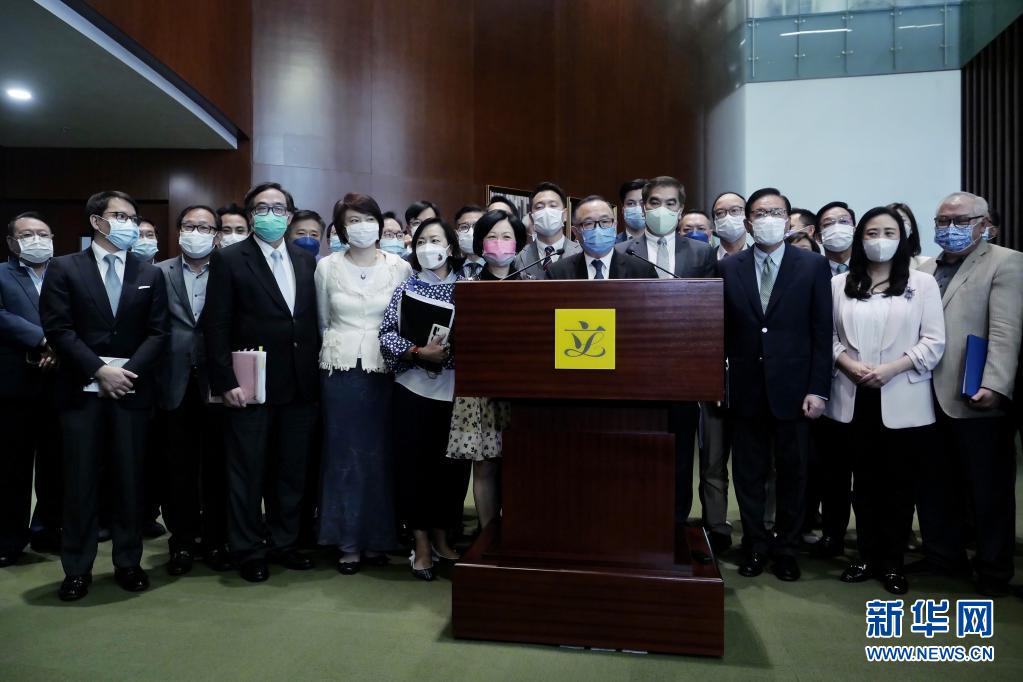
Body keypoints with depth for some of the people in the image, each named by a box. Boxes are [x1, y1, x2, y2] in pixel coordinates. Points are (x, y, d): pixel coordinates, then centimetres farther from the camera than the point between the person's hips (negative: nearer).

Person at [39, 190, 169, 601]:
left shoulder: (150, 275, 10)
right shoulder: (64, 268, 5)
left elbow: (157, 333, 4)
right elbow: (57, 328, -4)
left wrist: (129, 371, -10)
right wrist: (99, 370, -13)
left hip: (132, 390, 1)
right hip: (81, 390, -1)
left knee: (130, 478, 6)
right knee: (80, 480, 4)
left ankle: (128, 563, 18)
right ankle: (77, 568, 17)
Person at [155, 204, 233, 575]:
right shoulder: (159, 273, 7)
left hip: (215, 382, -1)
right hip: (176, 384, 1)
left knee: (217, 465, 7)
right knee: (178, 467, 9)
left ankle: (216, 541, 20)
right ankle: (182, 542, 22)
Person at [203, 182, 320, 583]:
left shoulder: (306, 261, 12)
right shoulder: (229, 260, -1)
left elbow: (313, 321, 12)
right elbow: (216, 327, -6)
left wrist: (315, 373, 4)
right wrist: (226, 382, -13)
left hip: (300, 386, 4)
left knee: (291, 472, 13)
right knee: (248, 474, 6)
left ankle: (283, 543, 28)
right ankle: (249, 552, 22)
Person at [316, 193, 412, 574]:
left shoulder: (400, 267, 2)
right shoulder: (327, 267, 4)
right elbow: (323, 321, 13)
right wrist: (338, 350, 11)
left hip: (385, 369, 0)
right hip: (341, 369, 0)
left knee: (380, 454, 4)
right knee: (344, 454, 4)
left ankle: (377, 539, 18)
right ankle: (348, 542, 16)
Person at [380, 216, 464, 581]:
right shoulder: (405, 288, 4)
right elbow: (386, 335, -2)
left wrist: (450, 352, -12)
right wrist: (419, 352, -16)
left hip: (454, 389, 1)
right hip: (414, 387, -1)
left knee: (449, 464, 8)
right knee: (415, 464, 2)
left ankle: (440, 538, 26)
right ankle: (421, 544, 16)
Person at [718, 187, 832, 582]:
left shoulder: (814, 267, 0)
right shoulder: (727, 268, 4)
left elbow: (822, 333, -2)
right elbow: (720, 331, 4)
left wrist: (818, 389, -7)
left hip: (792, 388, -1)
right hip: (745, 388, 1)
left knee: (792, 473, 11)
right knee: (748, 474, 10)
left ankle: (786, 549, 27)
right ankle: (755, 546, 26)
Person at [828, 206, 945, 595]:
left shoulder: (922, 283, 3)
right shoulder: (839, 284, 8)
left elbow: (934, 341, -3)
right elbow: (828, 337, 6)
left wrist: (891, 369, -14)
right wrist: (849, 365, -11)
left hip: (902, 401, -1)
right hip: (854, 399, 2)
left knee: (898, 483, 6)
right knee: (864, 481, 11)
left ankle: (893, 562, 19)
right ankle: (868, 557, 23)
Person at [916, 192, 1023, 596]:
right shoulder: (924, 271, 15)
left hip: (976, 400, -5)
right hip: (928, 399, 5)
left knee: (988, 491, 8)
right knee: (934, 486, 13)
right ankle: (942, 555, 29)